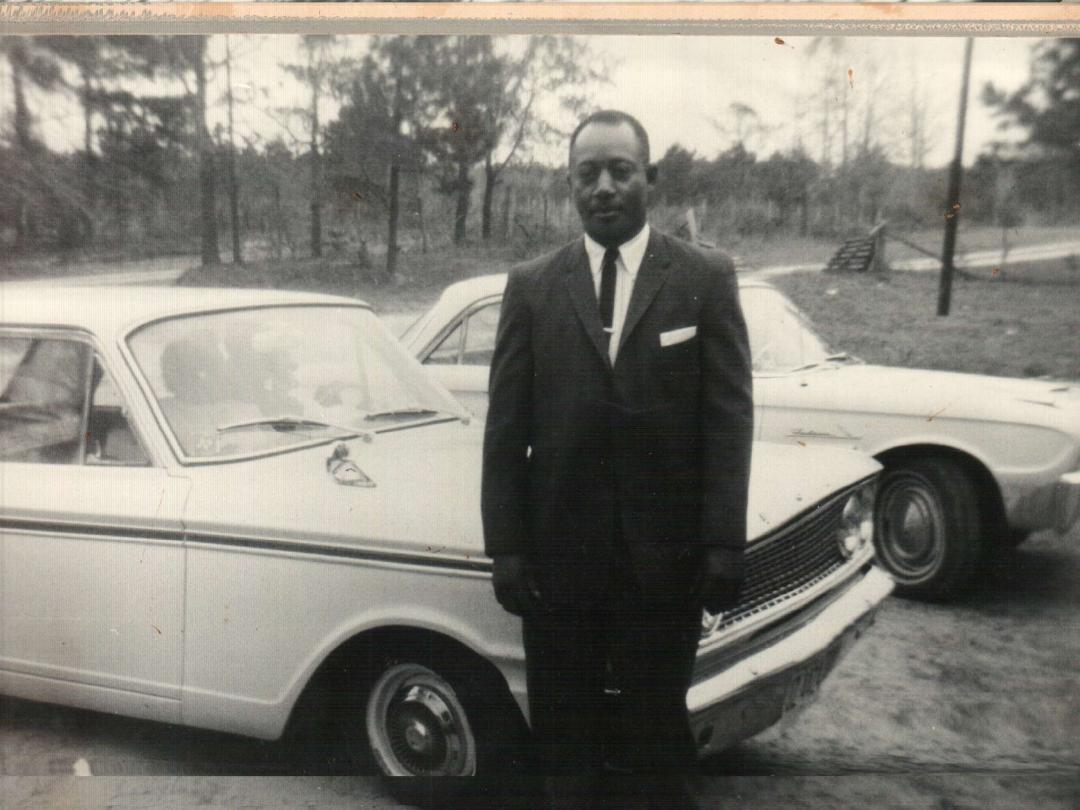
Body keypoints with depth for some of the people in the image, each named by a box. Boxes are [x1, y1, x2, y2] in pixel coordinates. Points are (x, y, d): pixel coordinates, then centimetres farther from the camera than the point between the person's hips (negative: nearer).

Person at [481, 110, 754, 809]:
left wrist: (725, 543, -8)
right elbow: (505, 427, 2)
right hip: (558, 550, 2)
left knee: (659, 732, 12)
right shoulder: (530, 287, 4)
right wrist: (505, 545, -3)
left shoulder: (707, 279, 0)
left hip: (666, 553, -1)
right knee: (566, 732, 13)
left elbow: (730, 418, -3)